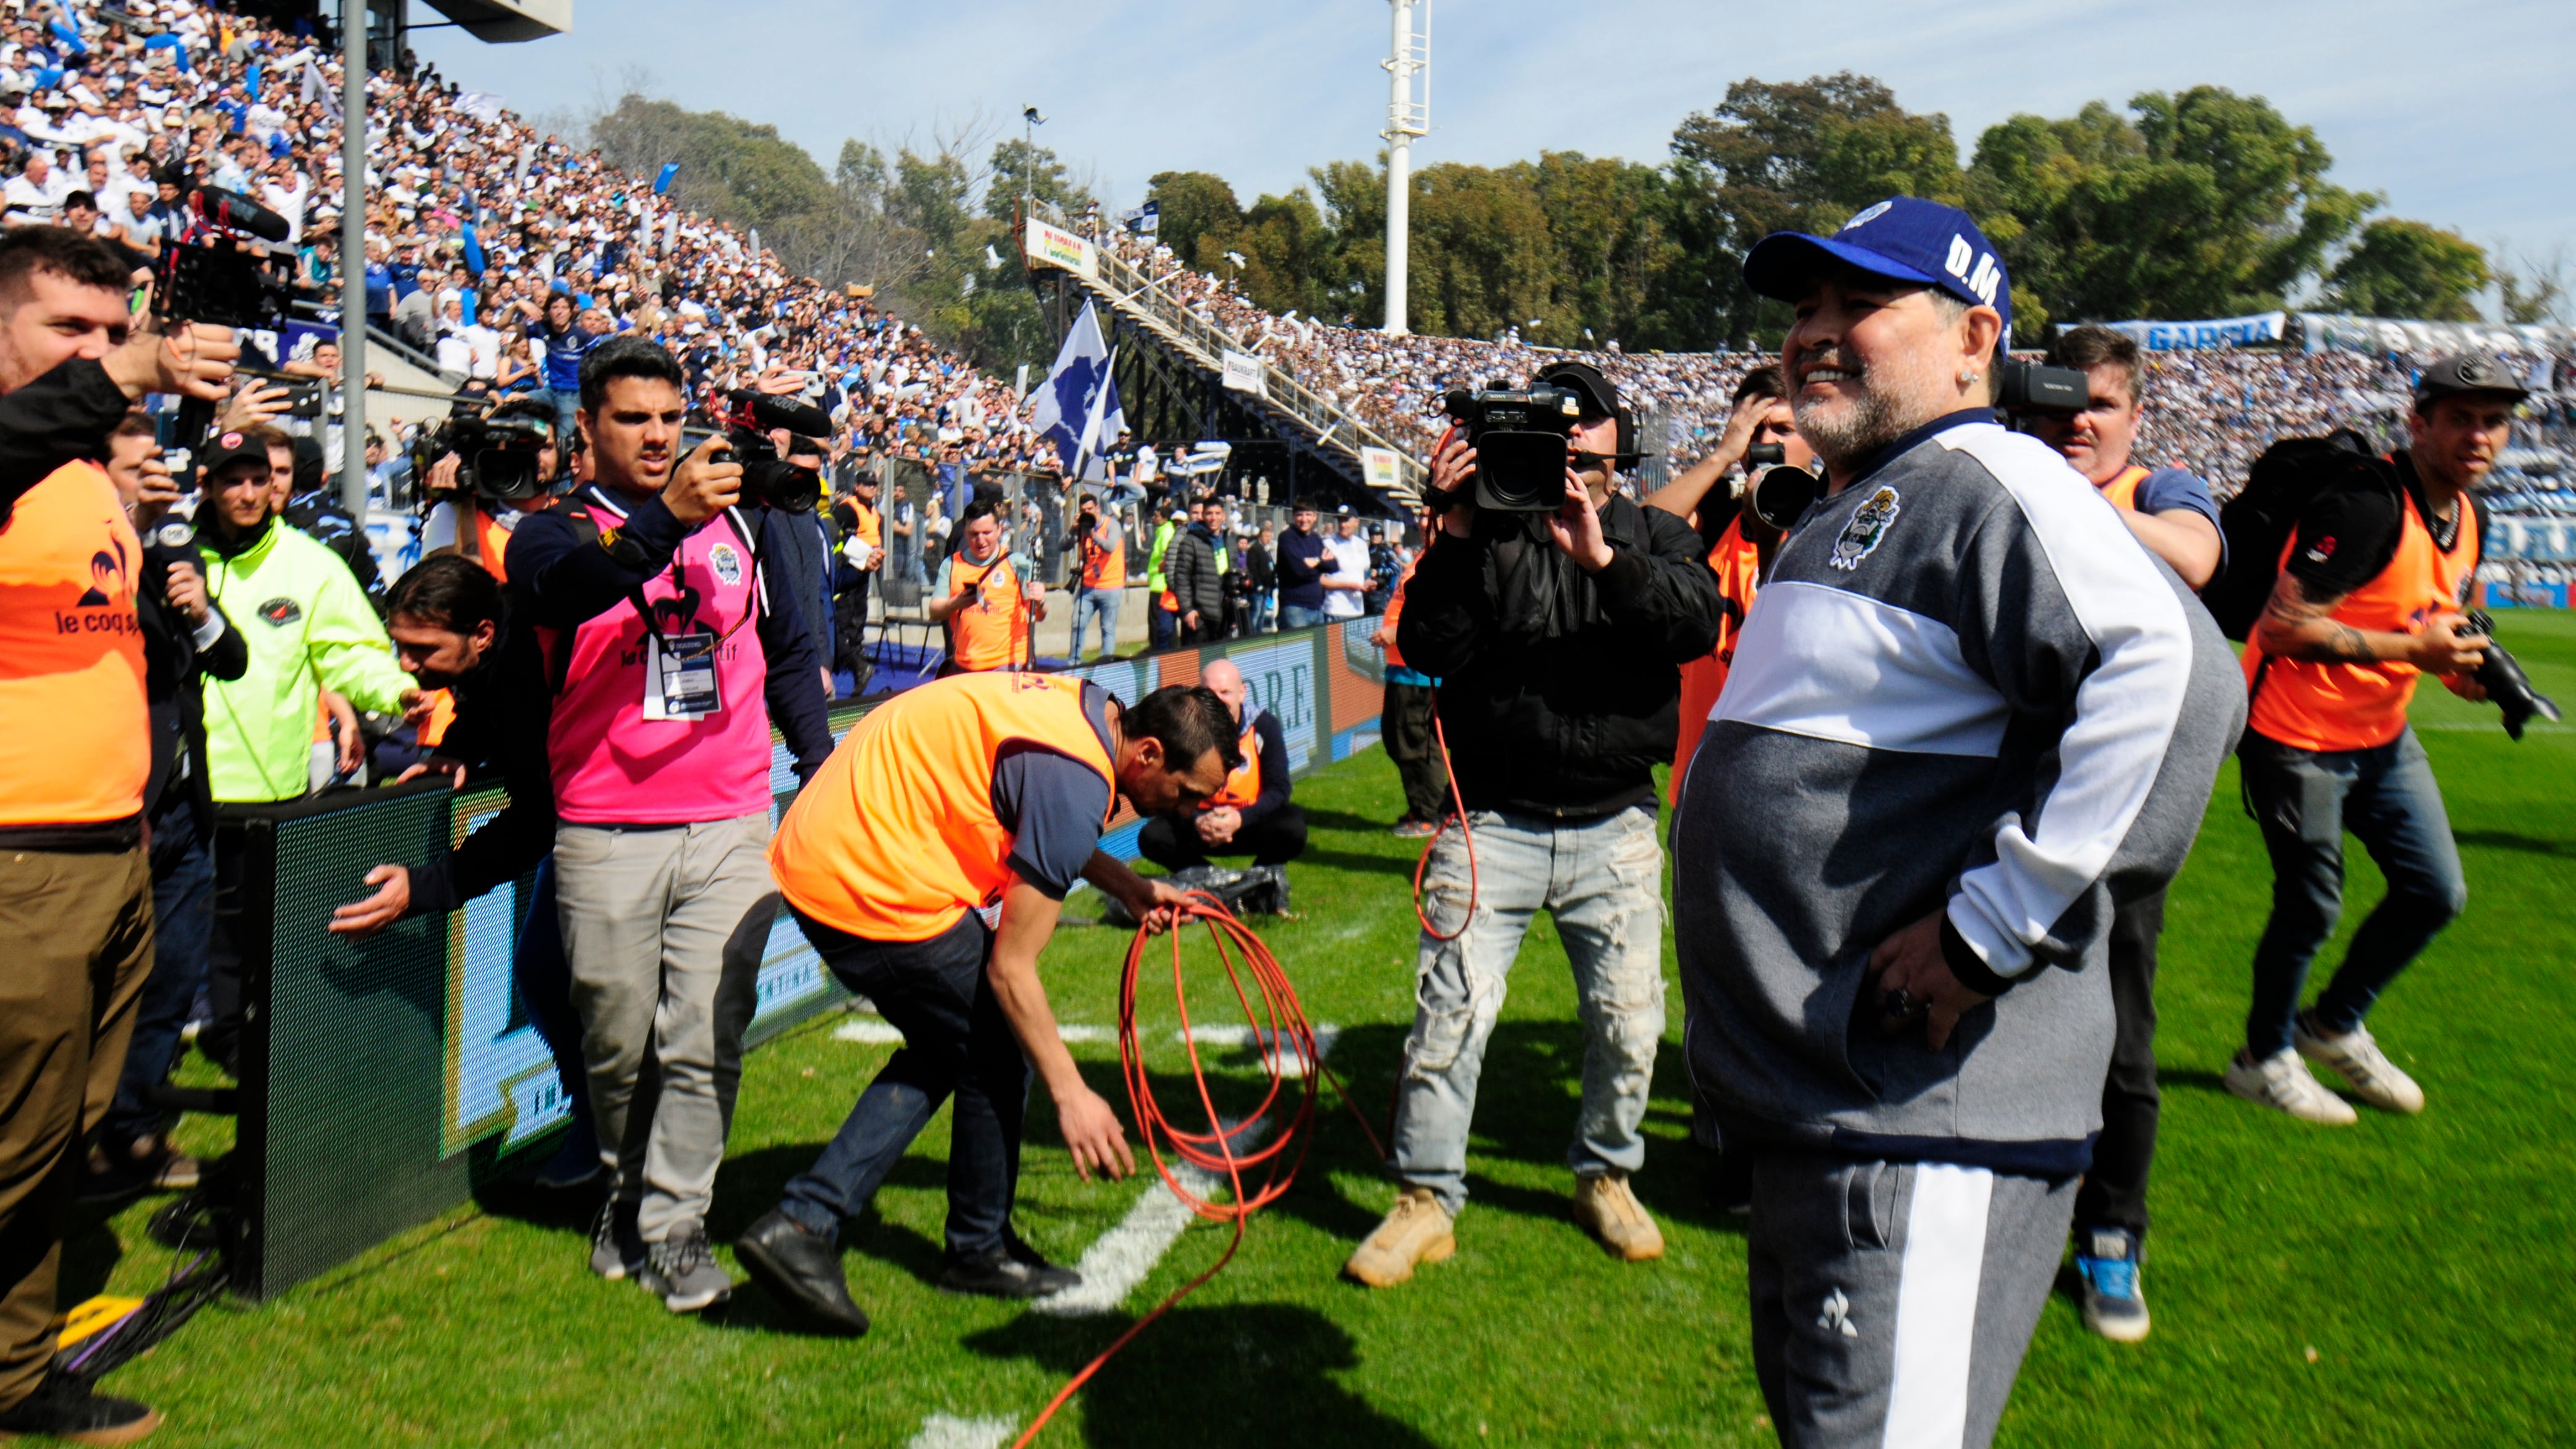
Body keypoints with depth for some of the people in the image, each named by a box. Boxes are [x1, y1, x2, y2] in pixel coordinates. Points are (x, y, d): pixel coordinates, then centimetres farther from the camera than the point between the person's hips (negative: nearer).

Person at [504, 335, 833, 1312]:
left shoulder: (731, 523, 14)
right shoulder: (554, 532, 2)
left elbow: (787, 647, 22)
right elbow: (569, 585, -24)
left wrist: (820, 765, 15)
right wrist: (665, 520, -42)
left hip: (731, 828, 2)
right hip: (606, 836, -2)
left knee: (704, 1037, -2)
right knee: (618, 1038, 9)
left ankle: (676, 1223, 7)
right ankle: (628, 1189, 30)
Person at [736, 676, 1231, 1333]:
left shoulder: (1081, 707, 7)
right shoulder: (1078, 780, -22)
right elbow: (1010, 969, -18)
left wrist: (1125, 884, 20)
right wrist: (1071, 1094, -12)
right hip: (874, 882, -10)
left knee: (943, 1048, 20)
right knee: (996, 1052, 5)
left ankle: (800, 1223, 16)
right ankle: (979, 1249, 24)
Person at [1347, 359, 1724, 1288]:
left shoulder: (1650, 535, 7)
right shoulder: (1484, 531, 1)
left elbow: (1696, 625, -13)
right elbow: (1427, 647, -10)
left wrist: (1602, 558, -26)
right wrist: (1457, 535, -20)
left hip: (1614, 829, 2)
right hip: (1491, 823, -1)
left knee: (1630, 1018, 7)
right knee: (1449, 1013, -4)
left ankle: (1606, 1177, 31)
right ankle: (1426, 1198, 12)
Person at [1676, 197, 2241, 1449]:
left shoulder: (1985, 479, -15)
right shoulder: (1845, 513, 17)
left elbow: (2176, 674, -30)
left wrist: (1991, 929, -28)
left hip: (1920, 1131, -10)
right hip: (1816, 1102, 11)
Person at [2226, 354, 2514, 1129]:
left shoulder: (2467, 517, 6)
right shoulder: (2367, 504, -23)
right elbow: (2280, 628, -28)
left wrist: (2459, 662, 0)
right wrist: (2414, 649, -26)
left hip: (2383, 735, 9)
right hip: (2297, 737, -9)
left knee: (2438, 893, 10)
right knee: (2311, 908, 0)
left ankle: (2335, 1025, 32)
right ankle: (2264, 1059, 22)